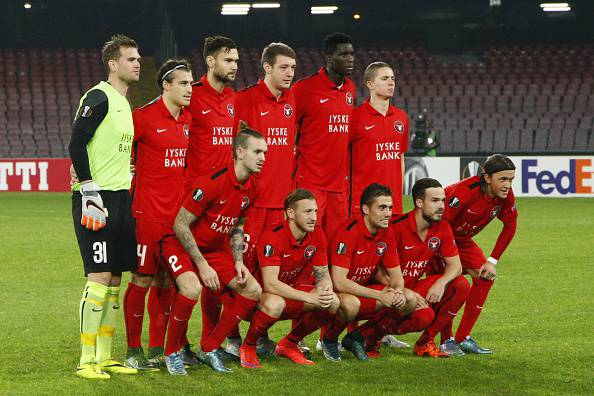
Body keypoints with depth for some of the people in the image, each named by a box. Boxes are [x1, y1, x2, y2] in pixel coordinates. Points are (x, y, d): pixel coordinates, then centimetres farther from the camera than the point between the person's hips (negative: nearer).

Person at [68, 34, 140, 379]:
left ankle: (104, 356, 14)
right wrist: (89, 190, -19)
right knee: (99, 276, -11)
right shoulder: (99, 98, -10)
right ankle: (87, 360, -8)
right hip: (96, 198, -9)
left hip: (120, 197, 9)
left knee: (115, 278, 9)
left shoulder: (124, 102, 18)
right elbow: (76, 144, -16)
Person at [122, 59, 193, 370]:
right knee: (142, 280, -3)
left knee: (166, 281, 9)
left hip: (176, 213, 7)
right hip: (148, 213, -7)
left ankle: (157, 349, 17)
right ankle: (134, 351, 4)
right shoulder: (144, 117, -11)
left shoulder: (188, 119, 10)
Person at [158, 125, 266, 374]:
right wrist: (202, 265, -22)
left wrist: (238, 262, -1)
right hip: (180, 244, -8)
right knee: (192, 289, -34)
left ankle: (209, 348, 9)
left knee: (253, 290, -2)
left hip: (215, 248, 8)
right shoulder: (211, 183, -26)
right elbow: (180, 225, -23)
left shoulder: (251, 189, -2)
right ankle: (172, 353, -12)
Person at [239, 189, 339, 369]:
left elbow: (323, 273, 1)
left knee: (333, 303, -15)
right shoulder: (272, 237, -26)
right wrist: (310, 297, -38)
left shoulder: (317, 235, -6)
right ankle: (248, 347, -11)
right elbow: (270, 284, -34)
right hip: (262, 293, -7)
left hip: (293, 290, 7)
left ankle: (289, 344, 5)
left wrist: (325, 289, -25)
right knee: (275, 304, -41)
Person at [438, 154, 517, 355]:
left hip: (461, 238, 7)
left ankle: (462, 338, 3)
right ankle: (446, 341, -13)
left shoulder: (506, 197, -15)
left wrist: (493, 261, -2)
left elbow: (510, 226, 2)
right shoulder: (466, 191, -35)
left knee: (486, 276, -4)